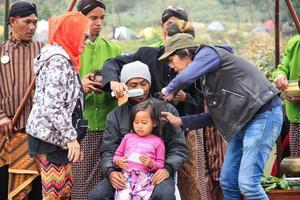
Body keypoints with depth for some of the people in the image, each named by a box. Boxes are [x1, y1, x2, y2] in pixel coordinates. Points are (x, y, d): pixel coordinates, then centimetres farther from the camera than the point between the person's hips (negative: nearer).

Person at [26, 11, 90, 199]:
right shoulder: (59, 60, -16)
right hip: (52, 136, -10)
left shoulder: (62, 57, 16)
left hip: (54, 135, 10)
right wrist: (71, 137, -21)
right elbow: (53, 105, -22)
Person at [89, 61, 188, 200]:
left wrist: (168, 168, -15)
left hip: (157, 173, -2)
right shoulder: (115, 116, 11)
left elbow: (179, 147, 5)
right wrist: (110, 172, -15)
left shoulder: (166, 110, 7)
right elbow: (108, 151, 7)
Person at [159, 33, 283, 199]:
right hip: (243, 120, 10)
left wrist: (170, 90, -4)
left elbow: (186, 77, -25)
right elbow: (214, 116, 20)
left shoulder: (208, 53, -7)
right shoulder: (204, 78, 19)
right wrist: (179, 121, 16)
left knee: (247, 183, -16)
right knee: (228, 182, 9)